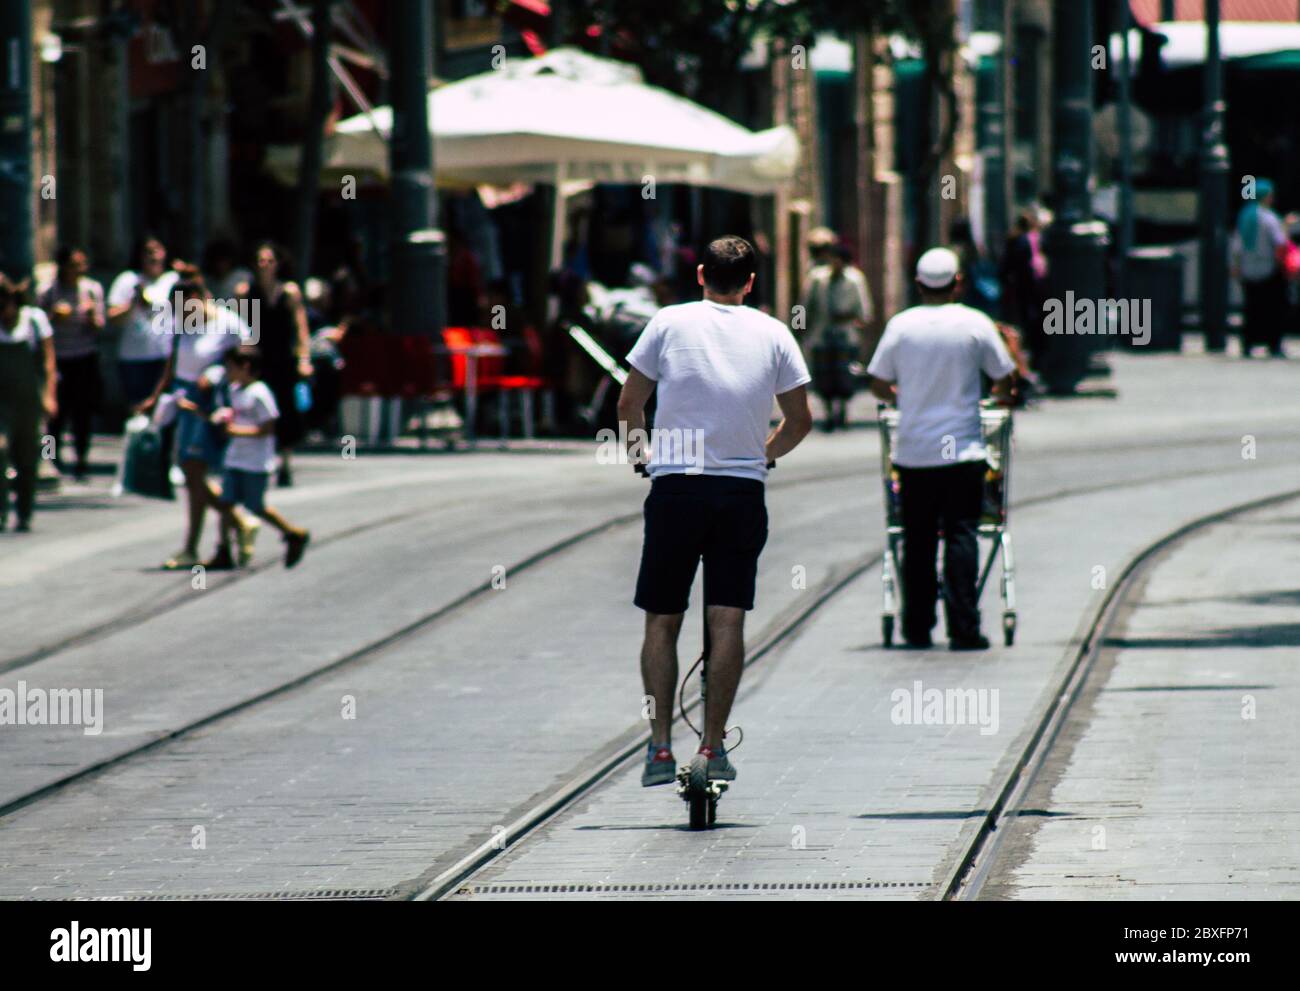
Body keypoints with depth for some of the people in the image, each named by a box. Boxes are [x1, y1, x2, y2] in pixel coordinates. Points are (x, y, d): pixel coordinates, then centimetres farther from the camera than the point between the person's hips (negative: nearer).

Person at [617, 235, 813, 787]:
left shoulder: (670, 323, 1)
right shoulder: (773, 333, 5)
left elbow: (629, 404, 4)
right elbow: (800, 420, 9)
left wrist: (639, 451, 21)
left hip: (675, 487, -1)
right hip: (743, 492, 1)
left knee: (661, 622, 6)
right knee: (728, 621, 3)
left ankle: (661, 747, 0)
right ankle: (713, 746, 0)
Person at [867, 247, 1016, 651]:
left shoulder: (900, 325, 0)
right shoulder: (975, 324, -4)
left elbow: (879, 386, 5)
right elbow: (1004, 381, 4)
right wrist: (995, 393, 27)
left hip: (913, 452, 2)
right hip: (962, 450, -2)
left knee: (917, 541, 9)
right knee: (961, 537, -1)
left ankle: (917, 629, 13)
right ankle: (964, 629, -7)